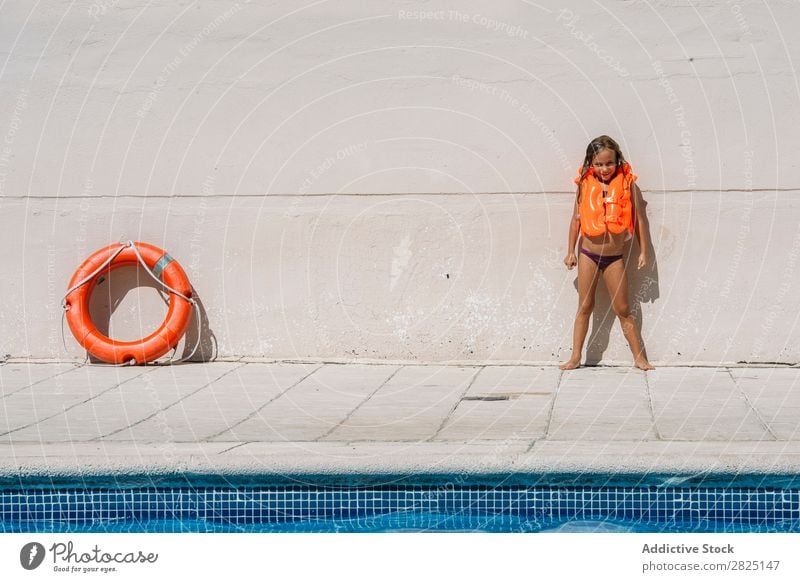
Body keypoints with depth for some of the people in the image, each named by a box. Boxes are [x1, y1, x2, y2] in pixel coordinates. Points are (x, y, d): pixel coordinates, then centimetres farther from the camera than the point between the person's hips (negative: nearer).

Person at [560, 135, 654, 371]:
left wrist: (643, 251, 0)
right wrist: (571, 251, 9)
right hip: (588, 254, 1)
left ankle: (639, 358, 11)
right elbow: (576, 218, 7)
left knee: (623, 309, 3)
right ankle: (575, 357, 13)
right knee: (584, 307, 8)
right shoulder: (585, 185, -2)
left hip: (615, 257, -1)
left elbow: (639, 219, -1)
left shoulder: (628, 185, -7)